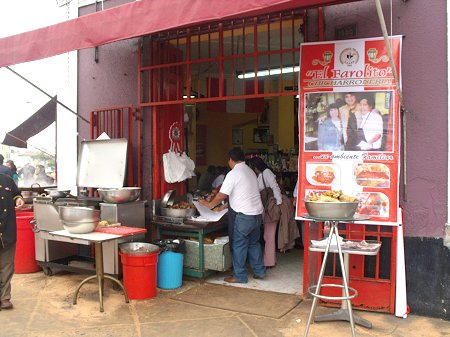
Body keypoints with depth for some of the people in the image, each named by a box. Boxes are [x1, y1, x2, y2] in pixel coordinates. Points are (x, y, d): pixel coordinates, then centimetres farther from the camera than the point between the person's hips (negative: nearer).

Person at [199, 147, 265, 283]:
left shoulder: (233, 174, -12)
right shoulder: (250, 171, 15)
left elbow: (221, 196, -12)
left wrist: (209, 204, 4)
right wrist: (230, 204, 26)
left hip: (244, 215, -8)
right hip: (257, 213, 8)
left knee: (239, 245, 2)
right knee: (254, 243, 19)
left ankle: (239, 276, 9)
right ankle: (259, 271, 24)